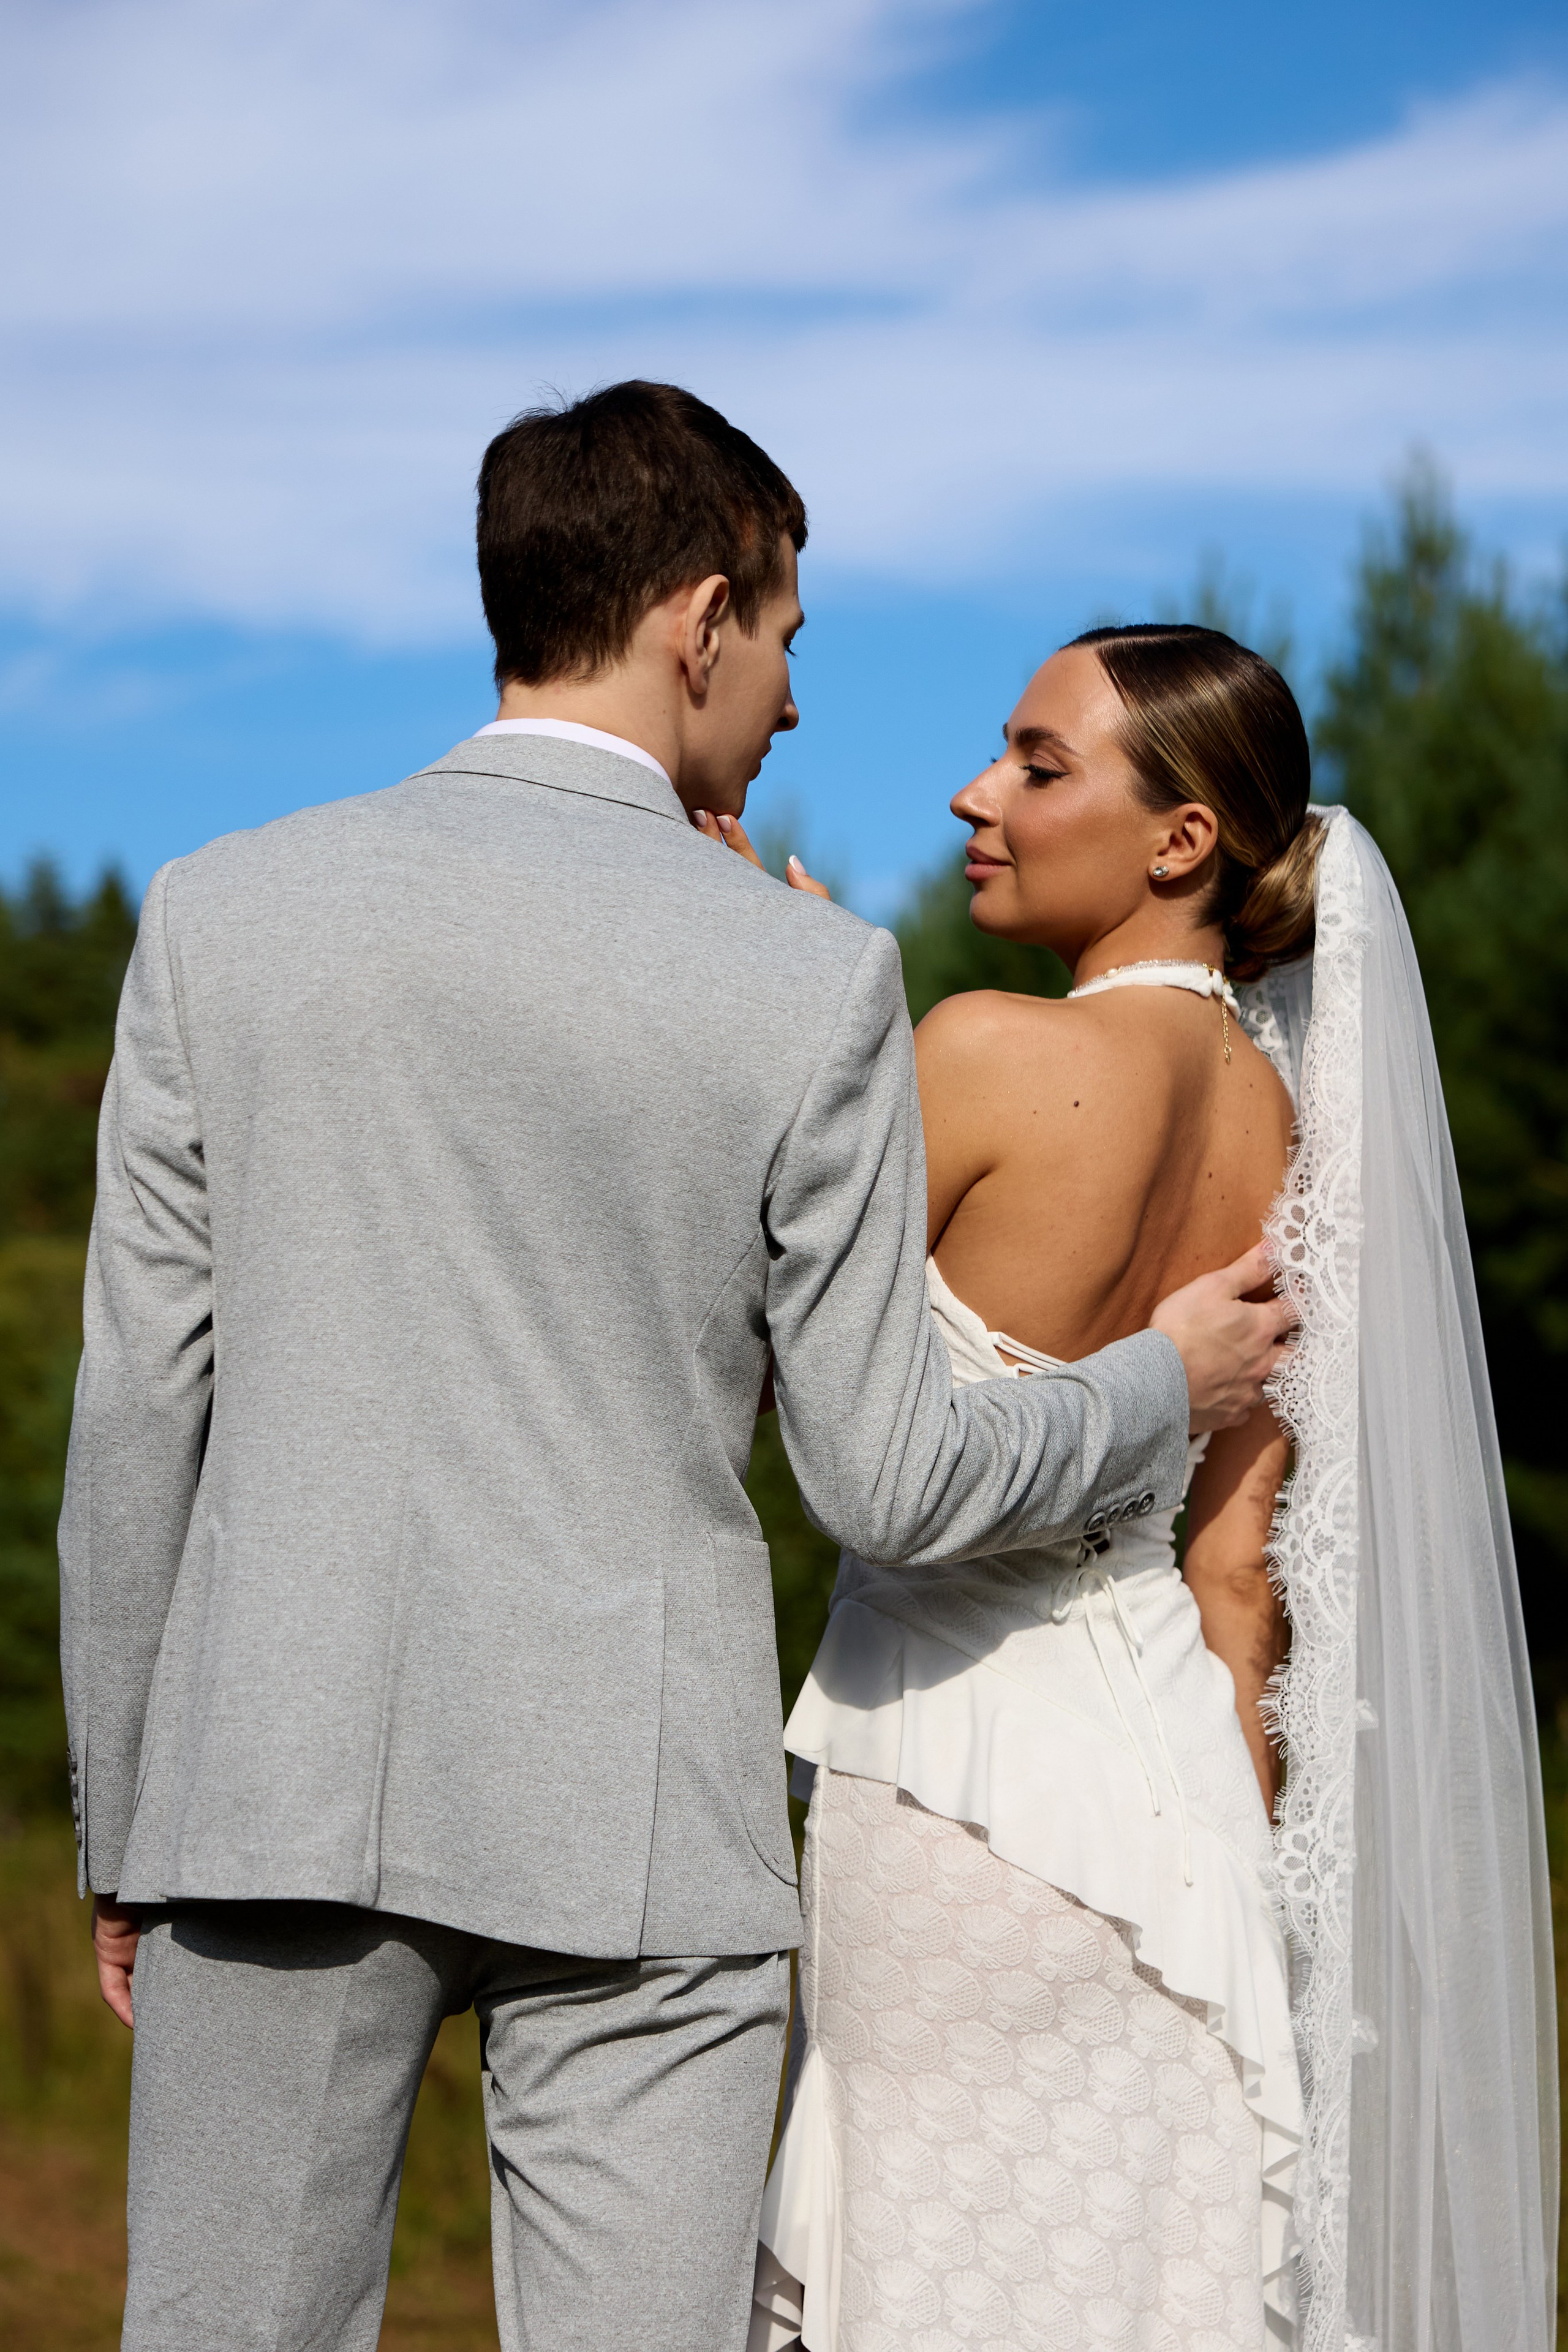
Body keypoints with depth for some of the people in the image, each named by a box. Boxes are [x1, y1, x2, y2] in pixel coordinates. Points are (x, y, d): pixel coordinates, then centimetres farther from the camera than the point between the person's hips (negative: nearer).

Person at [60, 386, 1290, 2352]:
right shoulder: (810, 978, -5)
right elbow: (889, 1484, -3)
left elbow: (138, 1407, 3)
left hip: (277, 1785, 2)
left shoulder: (222, 914, 1)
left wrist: (123, 1826, 12)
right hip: (630, 1820, -2)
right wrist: (1163, 1390, 15)